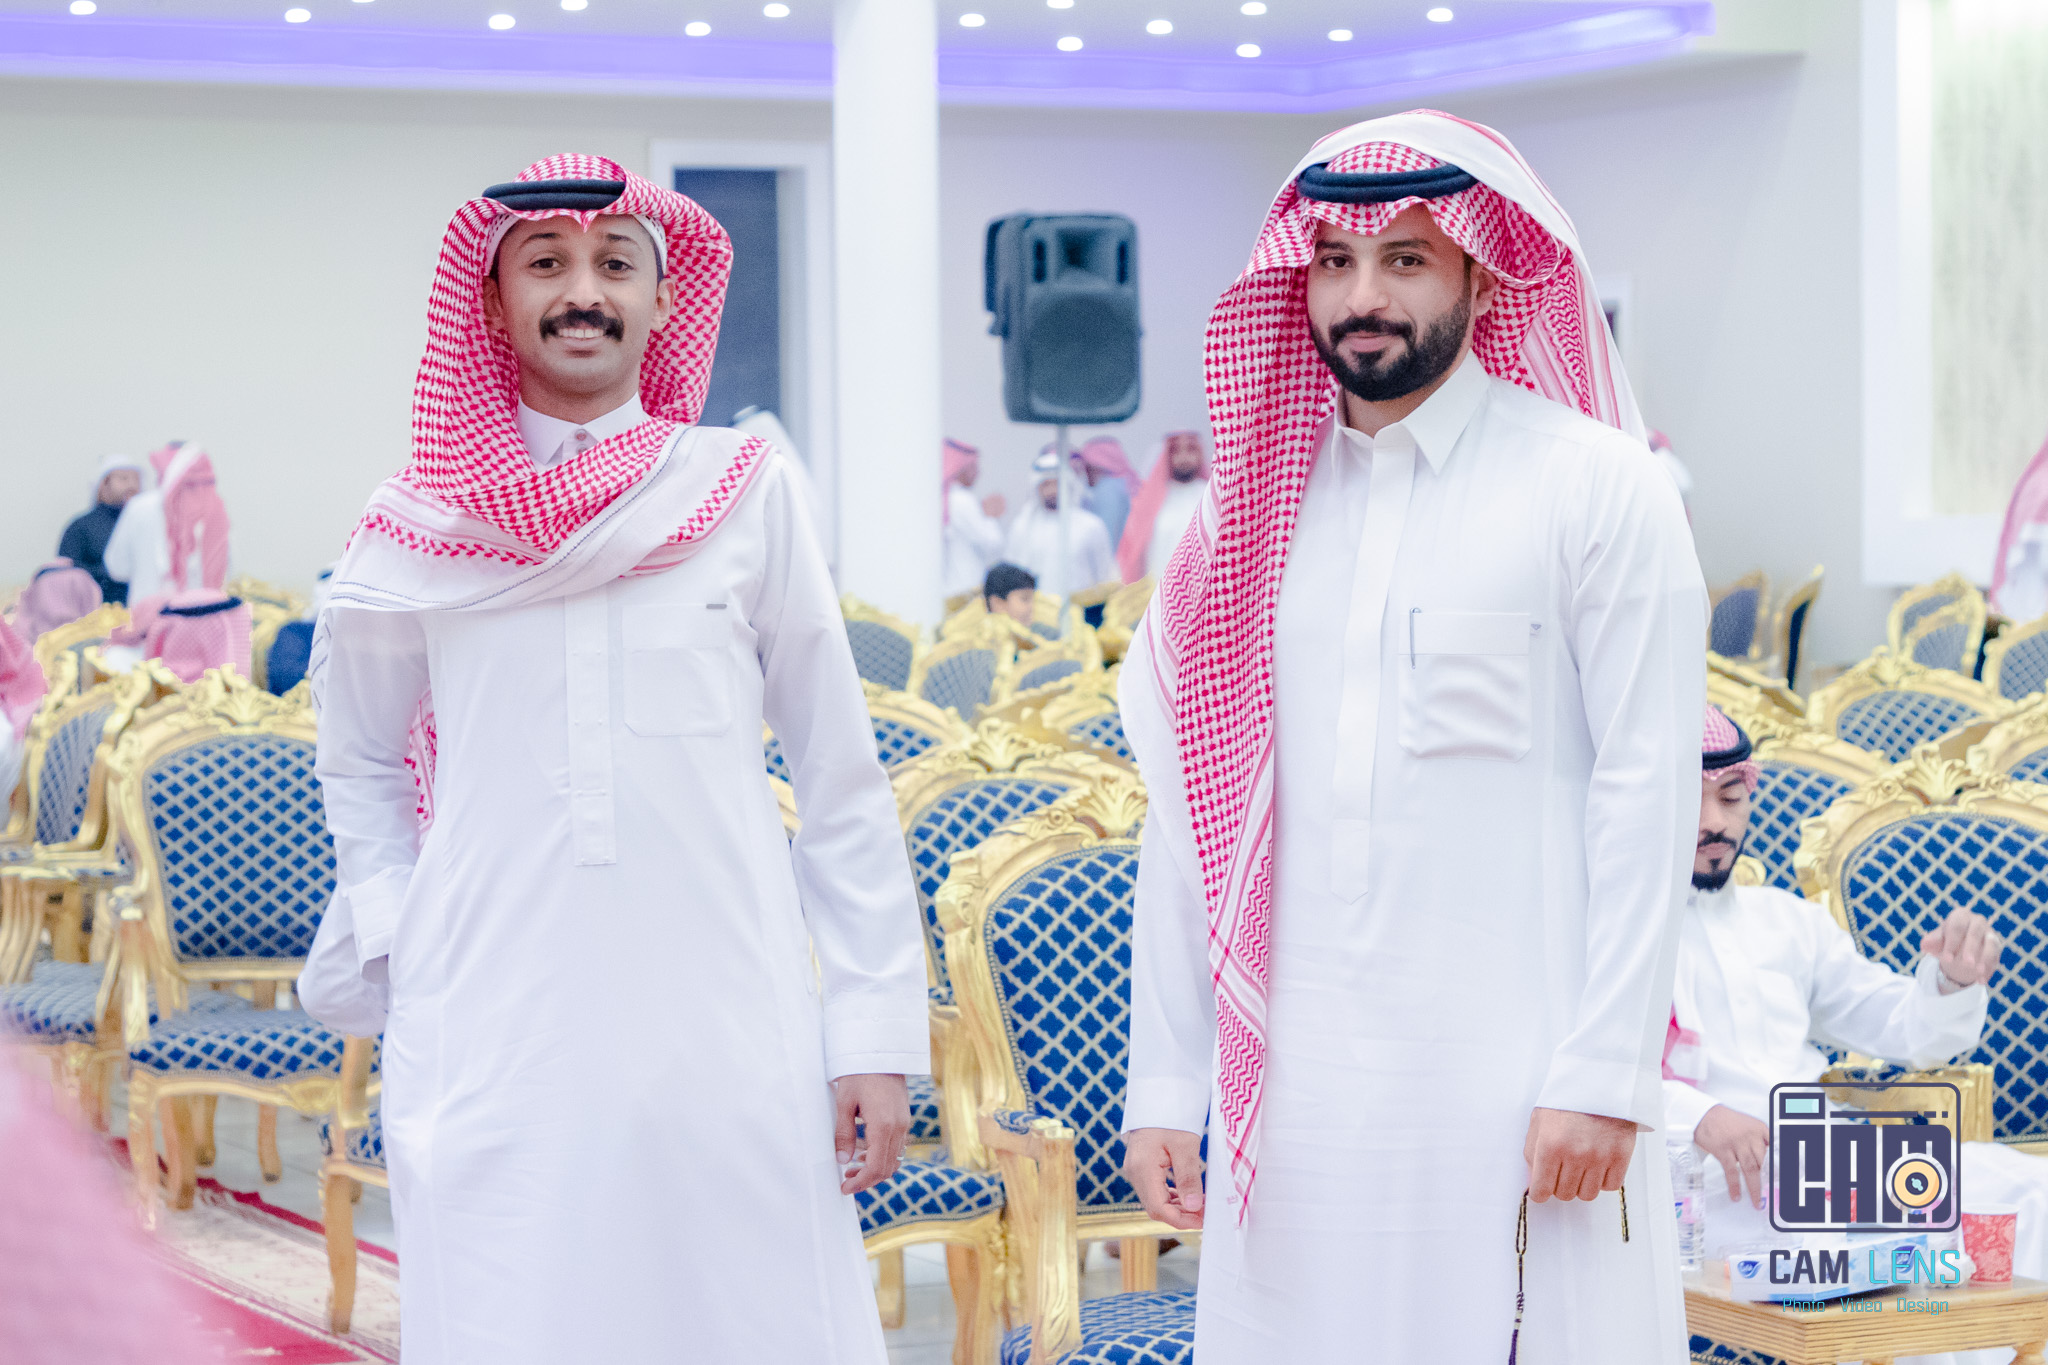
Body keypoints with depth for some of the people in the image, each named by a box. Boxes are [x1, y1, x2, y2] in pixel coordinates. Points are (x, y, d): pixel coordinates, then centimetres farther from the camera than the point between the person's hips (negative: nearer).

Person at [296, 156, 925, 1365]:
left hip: (729, 1045, -1)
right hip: (493, 1050, 1)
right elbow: (360, 763, 21)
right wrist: (389, 942, 7)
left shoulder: (747, 495, 2)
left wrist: (878, 1032, 1)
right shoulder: (423, 528, 5)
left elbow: (843, 781, 4)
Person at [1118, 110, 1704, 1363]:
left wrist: (1604, 1077, -13)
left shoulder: (1597, 488, -3)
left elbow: (1647, 791, -7)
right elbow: (1193, 809, 11)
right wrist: (1166, 1078, 7)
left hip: (1513, 1079, -4)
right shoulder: (1256, 513, 10)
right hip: (1293, 1084, 4)